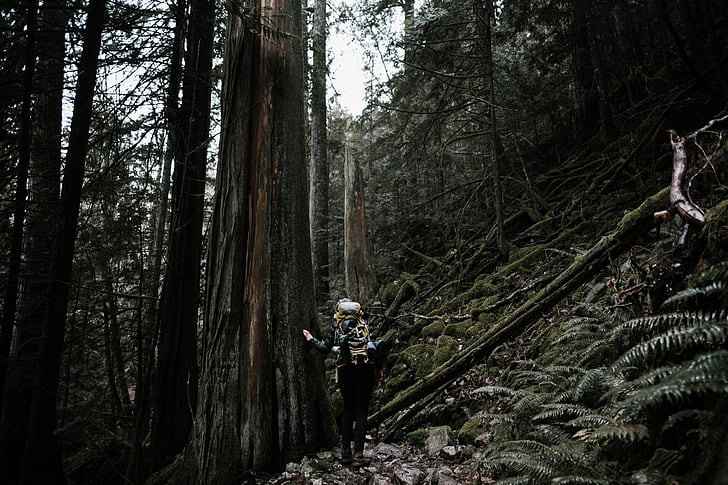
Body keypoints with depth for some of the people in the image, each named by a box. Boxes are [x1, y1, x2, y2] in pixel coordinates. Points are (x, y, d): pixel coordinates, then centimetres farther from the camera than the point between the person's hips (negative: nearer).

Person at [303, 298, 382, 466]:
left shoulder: (336, 324, 12)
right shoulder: (365, 322, 15)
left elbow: (326, 348, 9)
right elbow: (375, 347, 10)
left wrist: (311, 339, 24)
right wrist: (378, 369, 15)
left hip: (346, 368, 0)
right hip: (366, 368, 0)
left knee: (348, 410, 13)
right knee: (362, 411, 3)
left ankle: (345, 452, 14)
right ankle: (358, 454, -1)